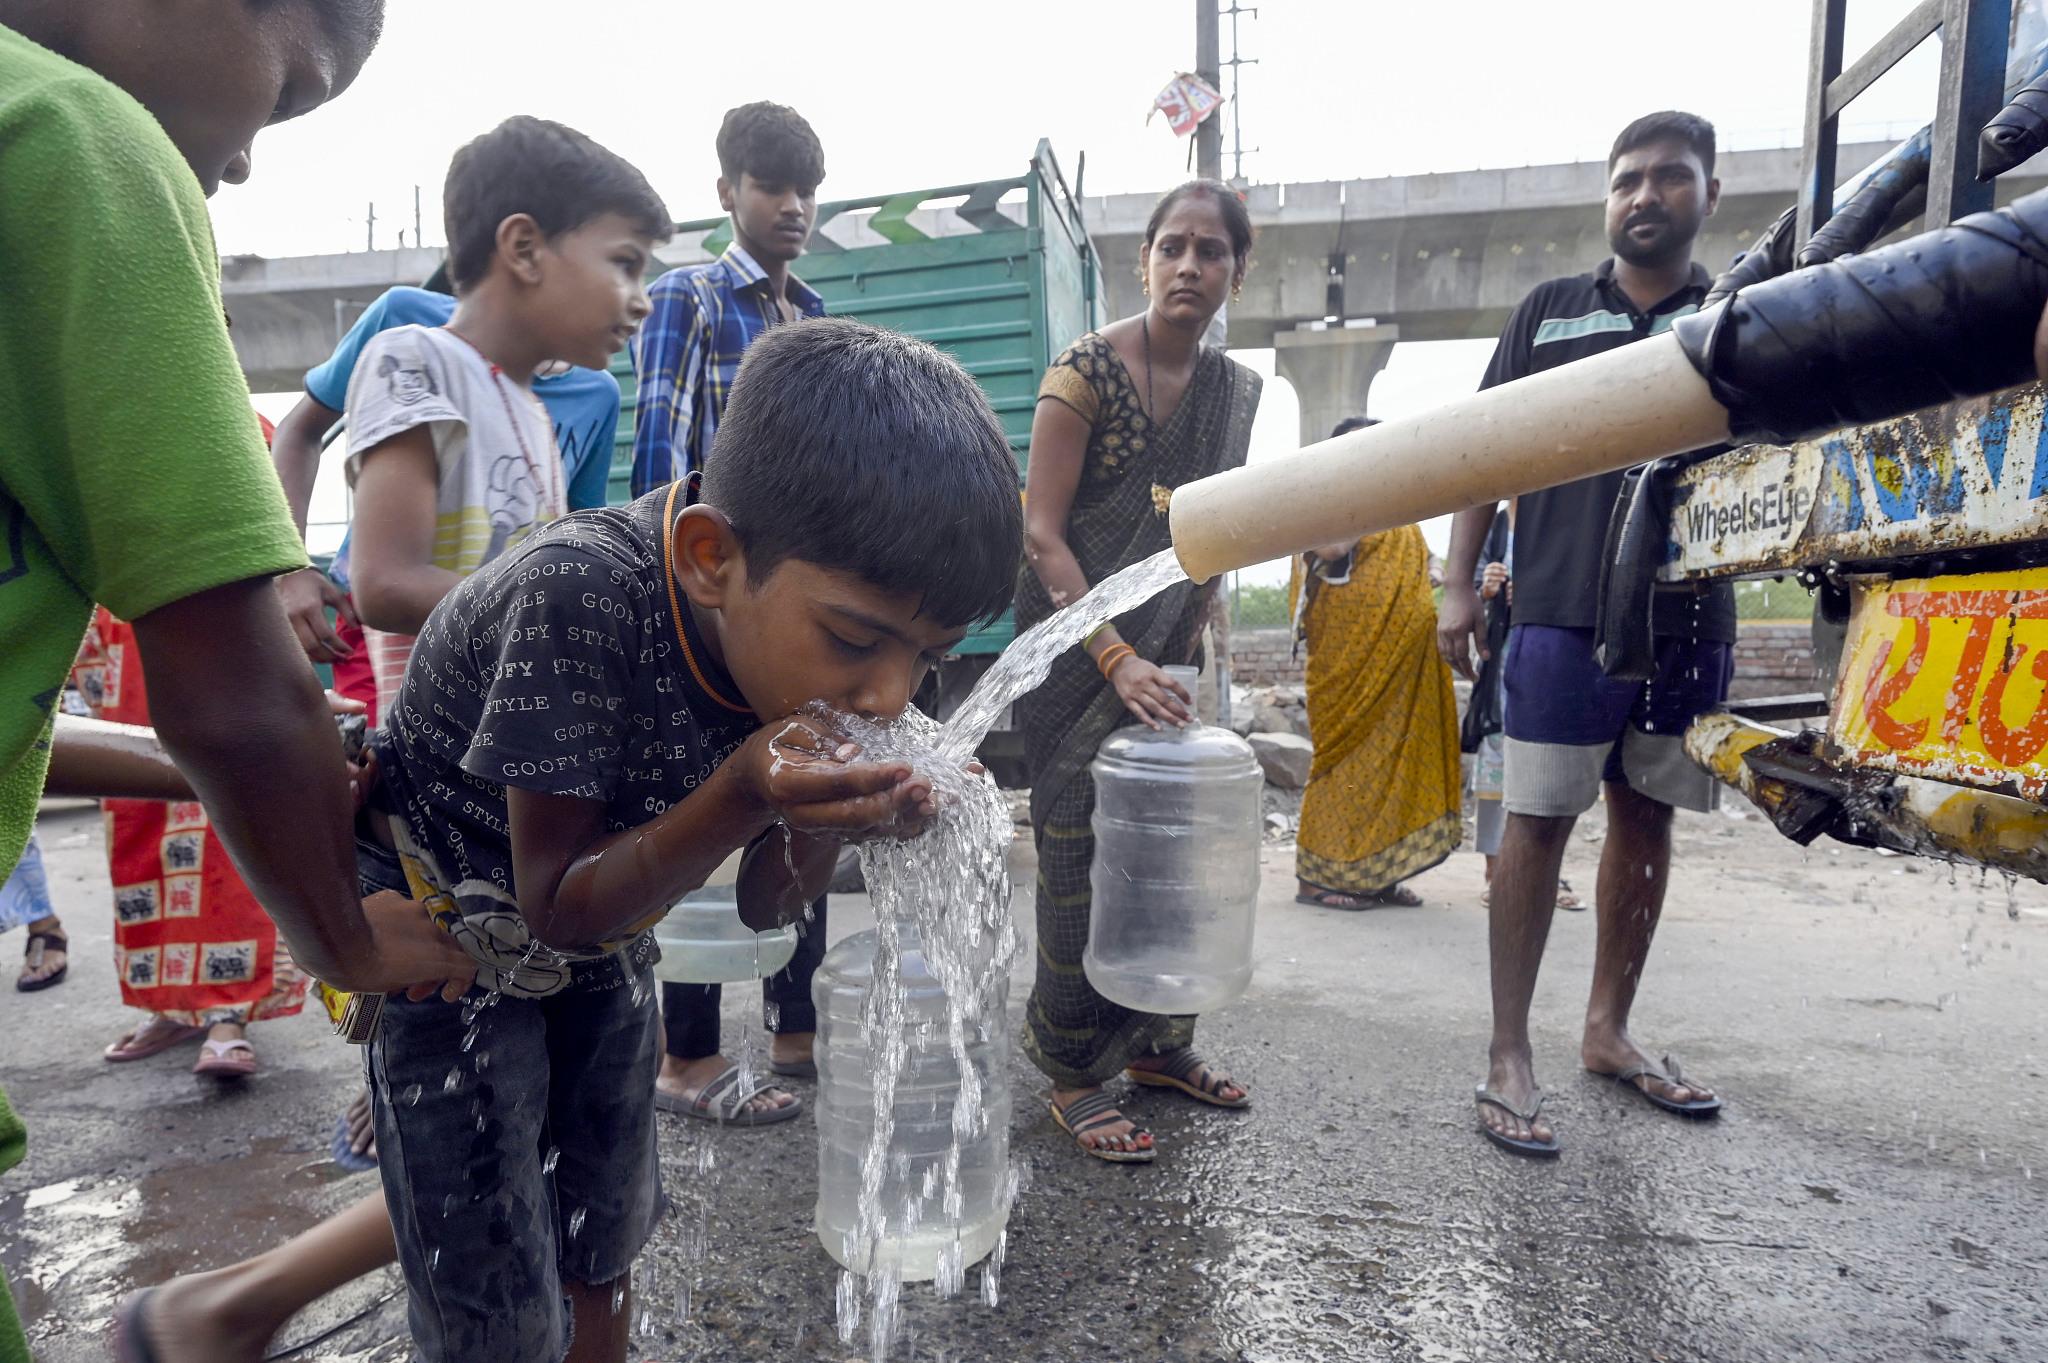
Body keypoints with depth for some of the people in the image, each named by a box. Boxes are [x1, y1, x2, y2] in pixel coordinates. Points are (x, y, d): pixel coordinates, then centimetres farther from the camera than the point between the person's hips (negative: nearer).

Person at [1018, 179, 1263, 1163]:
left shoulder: (1238, 393, 8)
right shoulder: (1086, 371, -12)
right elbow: (1042, 534, -17)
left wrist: (1182, 655, 6)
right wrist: (1118, 660, -24)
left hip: (1166, 654, 6)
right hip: (1079, 652, -6)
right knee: (1082, 853, -2)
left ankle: (1156, 1040, 30)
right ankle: (1072, 1074, 14)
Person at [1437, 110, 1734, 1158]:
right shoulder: (1551, 312, 9)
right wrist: (1458, 585, -1)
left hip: (1689, 618, 3)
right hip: (1564, 612, -2)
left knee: (1645, 822, 11)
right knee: (1537, 826, -3)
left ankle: (1608, 1030, 27)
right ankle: (1510, 1055, 6)